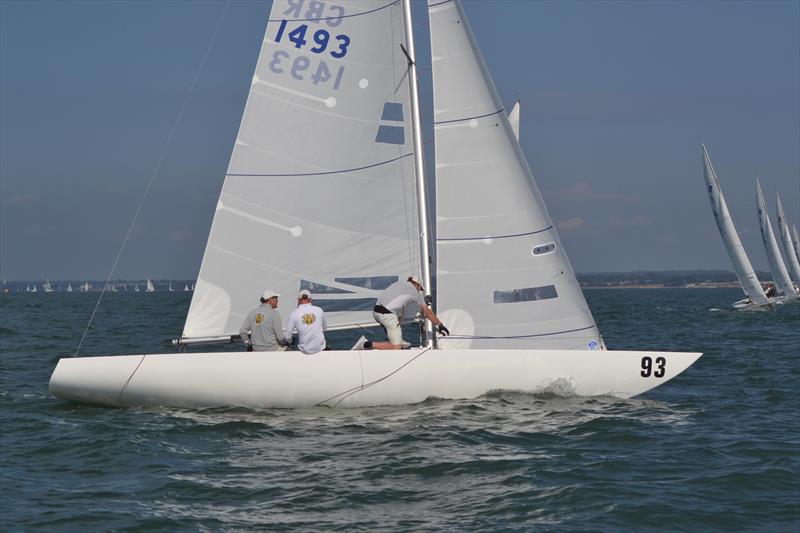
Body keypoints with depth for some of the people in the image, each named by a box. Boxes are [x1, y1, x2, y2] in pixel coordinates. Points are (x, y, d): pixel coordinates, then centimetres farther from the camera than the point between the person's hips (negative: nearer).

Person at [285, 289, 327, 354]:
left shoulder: (294, 314, -9)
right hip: (320, 347, 1)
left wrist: (290, 341, 19)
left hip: (305, 350, -1)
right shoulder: (319, 310, -3)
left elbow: (288, 336, -4)